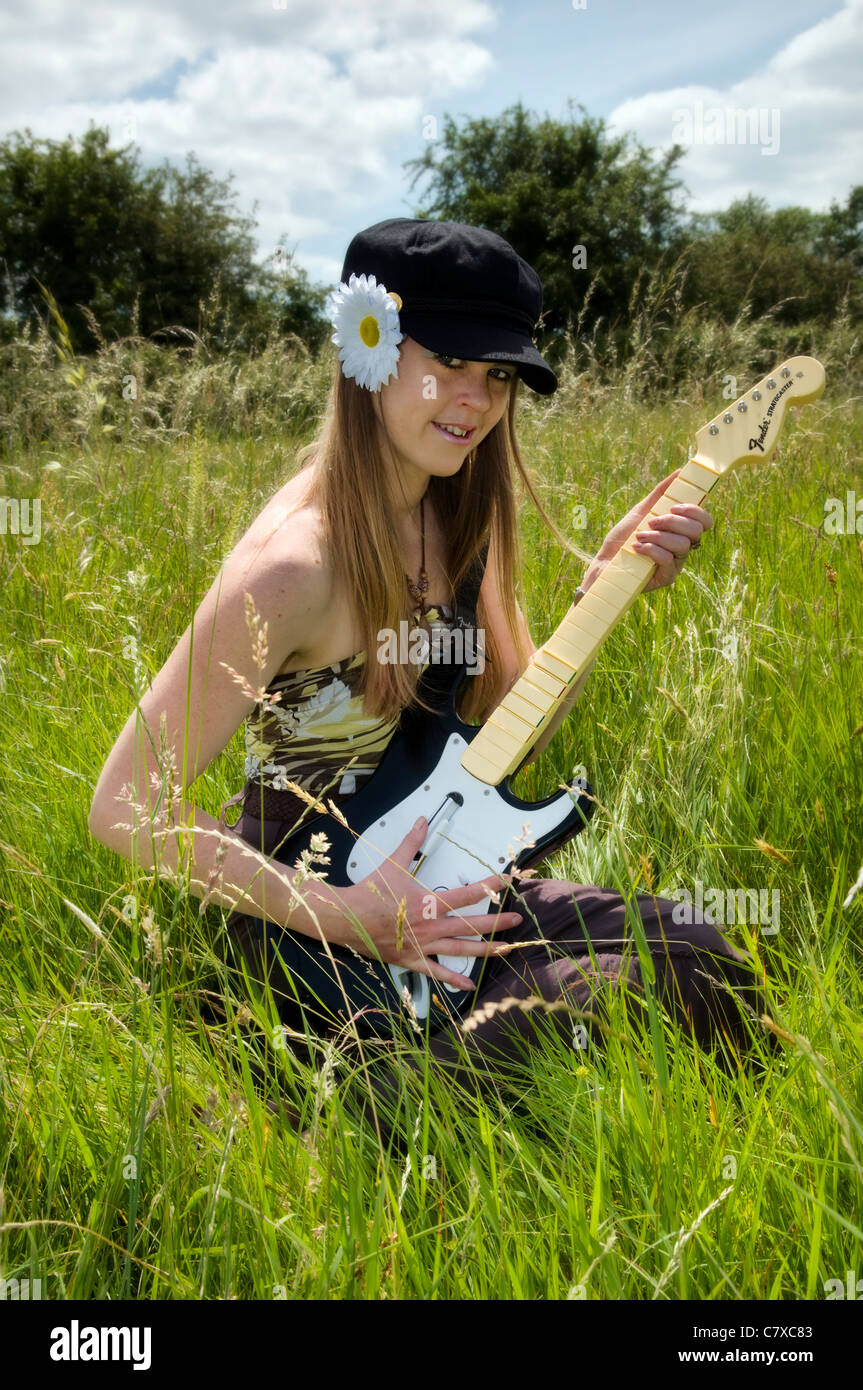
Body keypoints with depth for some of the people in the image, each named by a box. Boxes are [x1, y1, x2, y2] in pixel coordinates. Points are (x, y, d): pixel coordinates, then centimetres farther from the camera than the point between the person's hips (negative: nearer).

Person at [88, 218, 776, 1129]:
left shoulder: (451, 514, 0)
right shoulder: (295, 563, -24)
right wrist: (342, 917, -24)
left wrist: (604, 588, -8)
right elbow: (126, 804, -22)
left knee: (694, 959, -4)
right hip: (301, 914, -7)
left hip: (433, 880, 8)